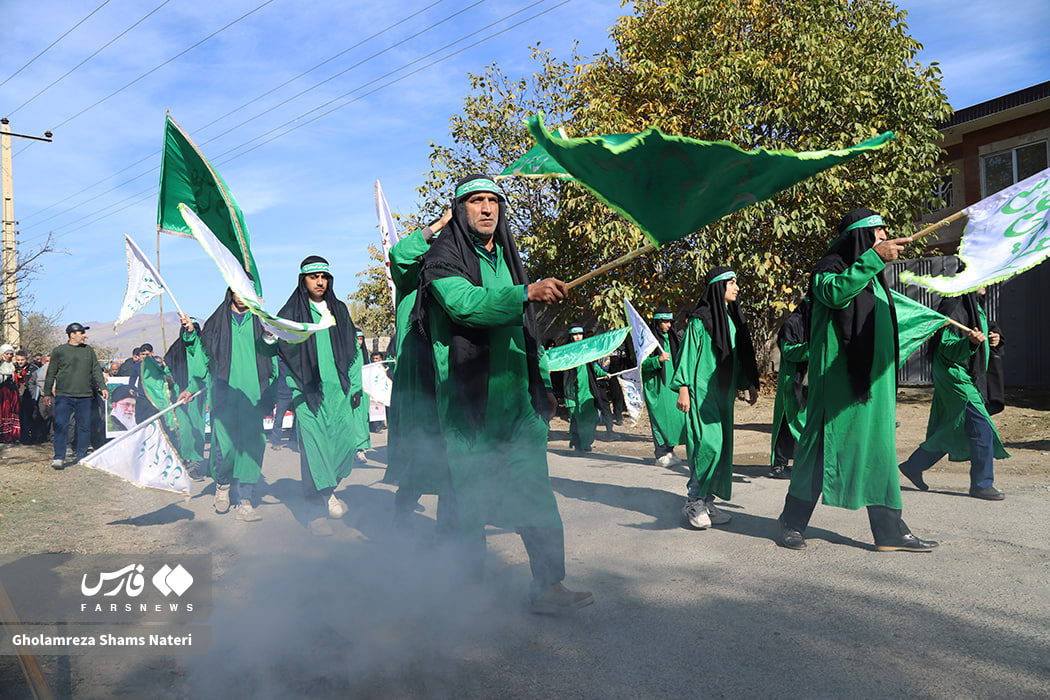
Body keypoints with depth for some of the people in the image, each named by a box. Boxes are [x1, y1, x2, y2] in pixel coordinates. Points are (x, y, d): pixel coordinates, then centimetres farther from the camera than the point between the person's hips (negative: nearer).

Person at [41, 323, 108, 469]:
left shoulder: (89, 350, 12)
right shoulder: (59, 351, 3)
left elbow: (96, 370, 14)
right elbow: (50, 374, 7)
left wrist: (102, 387, 4)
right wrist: (47, 393, 6)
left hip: (85, 396, 3)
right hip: (63, 396, -3)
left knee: (84, 427, 5)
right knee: (60, 426, -8)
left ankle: (82, 456, 15)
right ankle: (59, 457, -1)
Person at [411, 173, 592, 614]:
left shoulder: (508, 258, 19)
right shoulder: (443, 258, -2)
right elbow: (464, 303, -24)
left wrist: (542, 383, 21)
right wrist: (528, 292, -35)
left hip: (516, 395, 5)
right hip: (466, 396, -5)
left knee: (534, 491, -3)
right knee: (468, 494, 3)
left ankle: (548, 586, -1)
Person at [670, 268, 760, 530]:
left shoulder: (732, 319, 17)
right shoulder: (699, 320, -6)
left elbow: (740, 354, 22)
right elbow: (688, 353, -9)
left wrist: (750, 384, 17)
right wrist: (683, 388, -15)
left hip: (723, 392, 8)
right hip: (702, 392, -8)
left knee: (721, 447, 5)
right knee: (708, 444, -15)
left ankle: (707, 502, 12)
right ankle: (693, 502, -3)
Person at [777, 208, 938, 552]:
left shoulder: (872, 275, 21)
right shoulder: (830, 266, -6)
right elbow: (834, 292, -30)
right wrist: (874, 257, -31)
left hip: (873, 378, 9)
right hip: (838, 377, -9)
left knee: (879, 448, 7)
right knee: (825, 442, -4)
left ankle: (890, 530, 11)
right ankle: (792, 523, 7)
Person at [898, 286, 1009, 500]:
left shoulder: (975, 306, 14)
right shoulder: (953, 307, -16)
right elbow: (947, 348, -20)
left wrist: (991, 340, 5)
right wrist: (970, 342, -37)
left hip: (970, 377, 10)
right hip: (957, 378, -10)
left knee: (950, 431, 13)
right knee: (981, 429, -8)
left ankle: (914, 466, 23)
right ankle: (982, 484, 4)